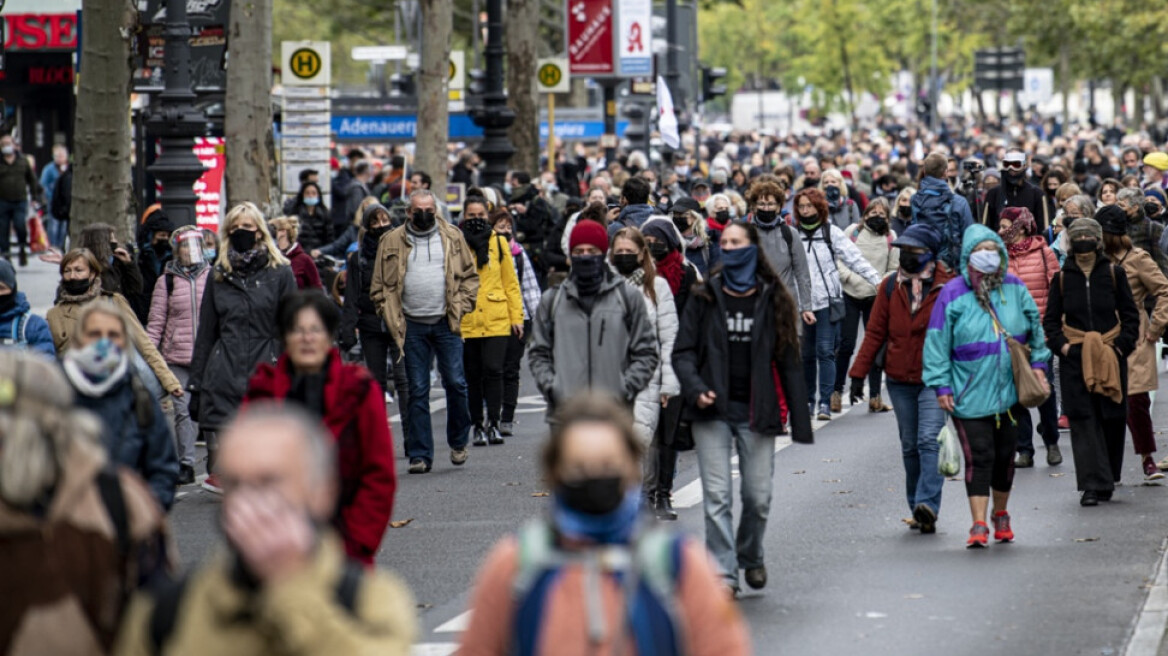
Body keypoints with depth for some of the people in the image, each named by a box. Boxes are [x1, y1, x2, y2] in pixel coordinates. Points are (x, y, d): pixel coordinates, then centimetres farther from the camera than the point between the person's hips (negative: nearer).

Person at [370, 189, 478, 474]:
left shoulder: (453, 237, 6)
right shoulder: (392, 242, 4)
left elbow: (469, 275, 10)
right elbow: (380, 286, 6)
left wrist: (461, 307, -1)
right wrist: (391, 317, -3)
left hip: (446, 323, 0)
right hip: (412, 327, 0)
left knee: (455, 383, -2)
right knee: (417, 391, 2)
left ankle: (458, 441, 21)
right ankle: (420, 454, 6)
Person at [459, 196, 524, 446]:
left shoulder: (499, 243, 7)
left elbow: (511, 283, 11)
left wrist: (516, 316, 7)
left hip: (496, 320, 0)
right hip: (466, 321, 0)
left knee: (493, 370, -10)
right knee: (473, 376, 6)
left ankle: (492, 423, -5)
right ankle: (477, 426, 15)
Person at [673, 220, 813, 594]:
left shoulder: (772, 300, 5)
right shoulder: (706, 298, 5)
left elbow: (788, 362, 6)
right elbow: (683, 351, 5)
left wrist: (800, 418, 3)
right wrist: (695, 389, -14)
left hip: (756, 411, 0)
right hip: (713, 410, 0)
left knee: (758, 495, 3)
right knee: (716, 496, -7)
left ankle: (751, 556, 30)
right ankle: (723, 571, -4)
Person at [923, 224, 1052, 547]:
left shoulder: (1014, 288, 4)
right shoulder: (953, 294, -7)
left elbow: (1035, 328, 17)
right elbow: (937, 344, -5)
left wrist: (1038, 365, 12)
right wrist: (942, 386, -8)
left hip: (1010, 391, 4)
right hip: (970, 395, -4)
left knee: (1005, 454, 13)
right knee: (979, 457, -11)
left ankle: (1001, 514, 32)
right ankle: (979, 525, -9)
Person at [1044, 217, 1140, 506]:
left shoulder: (1113, 274, 4)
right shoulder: (1062, 278, 6)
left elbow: (1130, 314, 7)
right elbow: (1051, 319, 11)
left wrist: (1122, 344, -6)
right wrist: (1061, 345, -5)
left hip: (1111, 357, 0)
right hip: (1075, 358, 0)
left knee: (1112, 418, 4)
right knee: (1083, 420, -7)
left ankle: (1106, 478, 20)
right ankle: (1092, 484, -8)